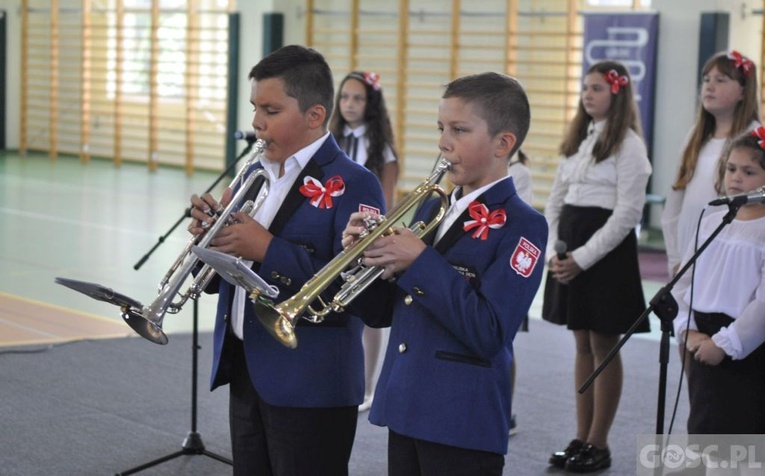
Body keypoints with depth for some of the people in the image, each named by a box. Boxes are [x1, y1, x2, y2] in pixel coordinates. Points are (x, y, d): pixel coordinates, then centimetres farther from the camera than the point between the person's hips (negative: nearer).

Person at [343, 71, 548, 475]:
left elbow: (489, 334, -21)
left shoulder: (520, 226, -10)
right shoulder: (431, 208, 11)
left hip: (463, 423, -7)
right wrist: (366, 256, -6)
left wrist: (420, 261, -21)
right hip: (404, 408, 7)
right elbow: (383, 314, 12)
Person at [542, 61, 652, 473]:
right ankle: (581, 438, 18)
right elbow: (556, 200, 14)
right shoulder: (577, 140, 14)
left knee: (604, 348, 0)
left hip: (606, 250, -7)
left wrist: (584, 257, -17)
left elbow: (628, 213, -15)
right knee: (582, 346, 12)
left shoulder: (628, 144, -8)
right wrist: (553, 250, -1)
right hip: (570, 249, 7)